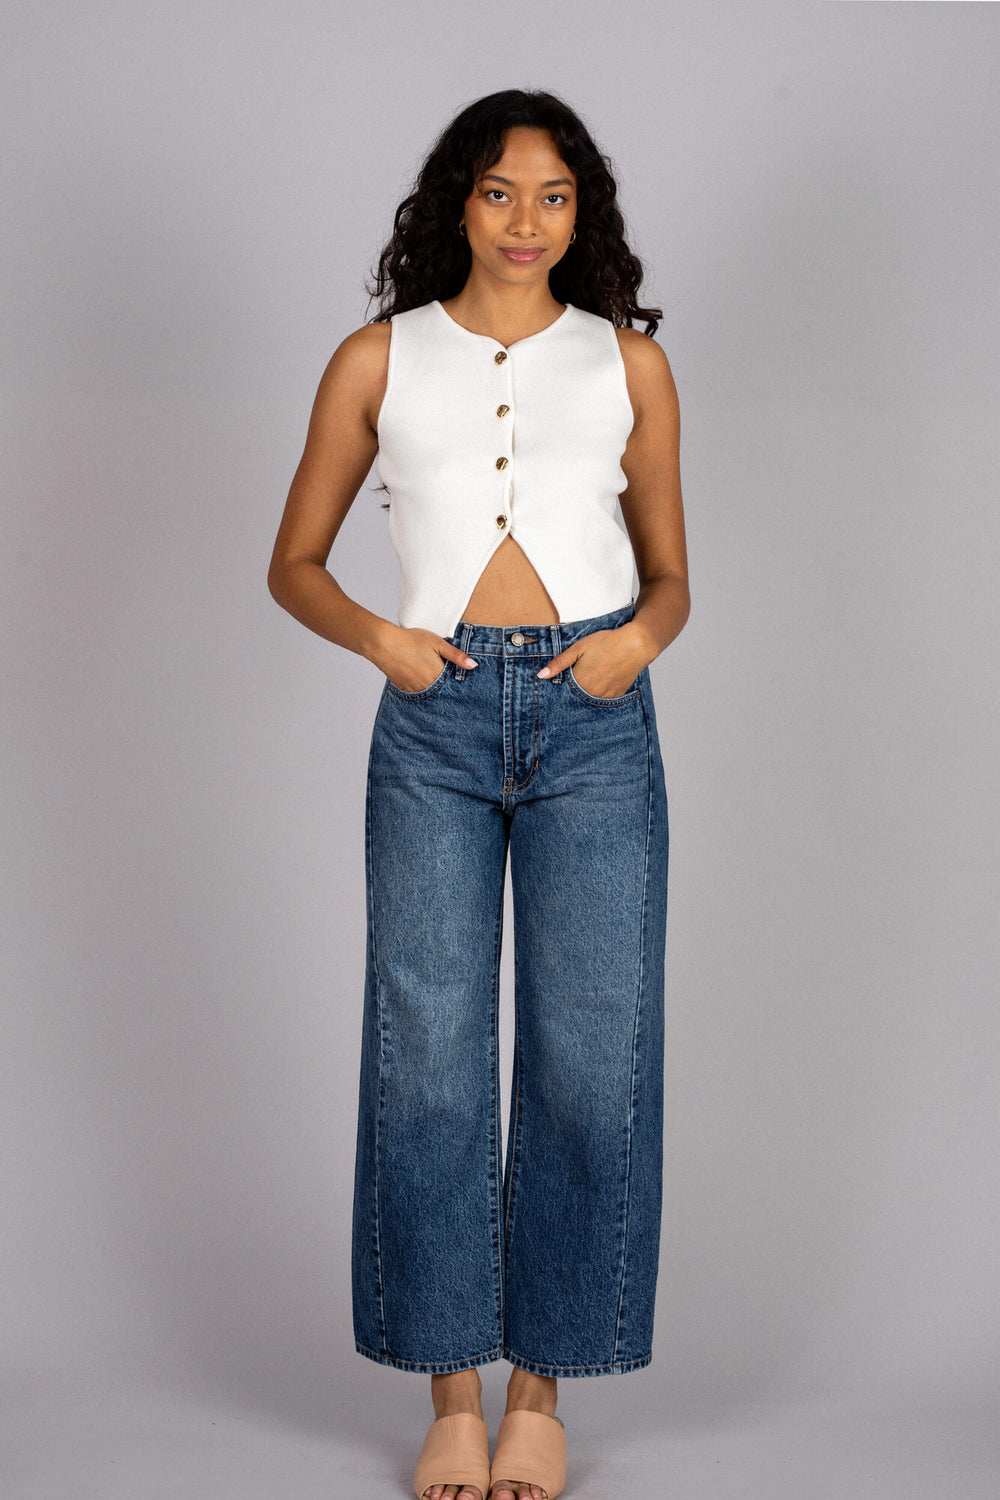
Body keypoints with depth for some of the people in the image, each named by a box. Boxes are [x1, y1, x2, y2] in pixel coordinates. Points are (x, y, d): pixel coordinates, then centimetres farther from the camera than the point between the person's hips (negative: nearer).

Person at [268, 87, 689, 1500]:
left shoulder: (628, 361, 12)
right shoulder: (379, 360, 10)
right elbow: (295, 562, 13)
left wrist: (640, 636, -6)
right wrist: (376, 635, -6)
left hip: (593, 719, 0)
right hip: (434, 718, 0)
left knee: (589, 1054, -1)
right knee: (428, 1053, 0)